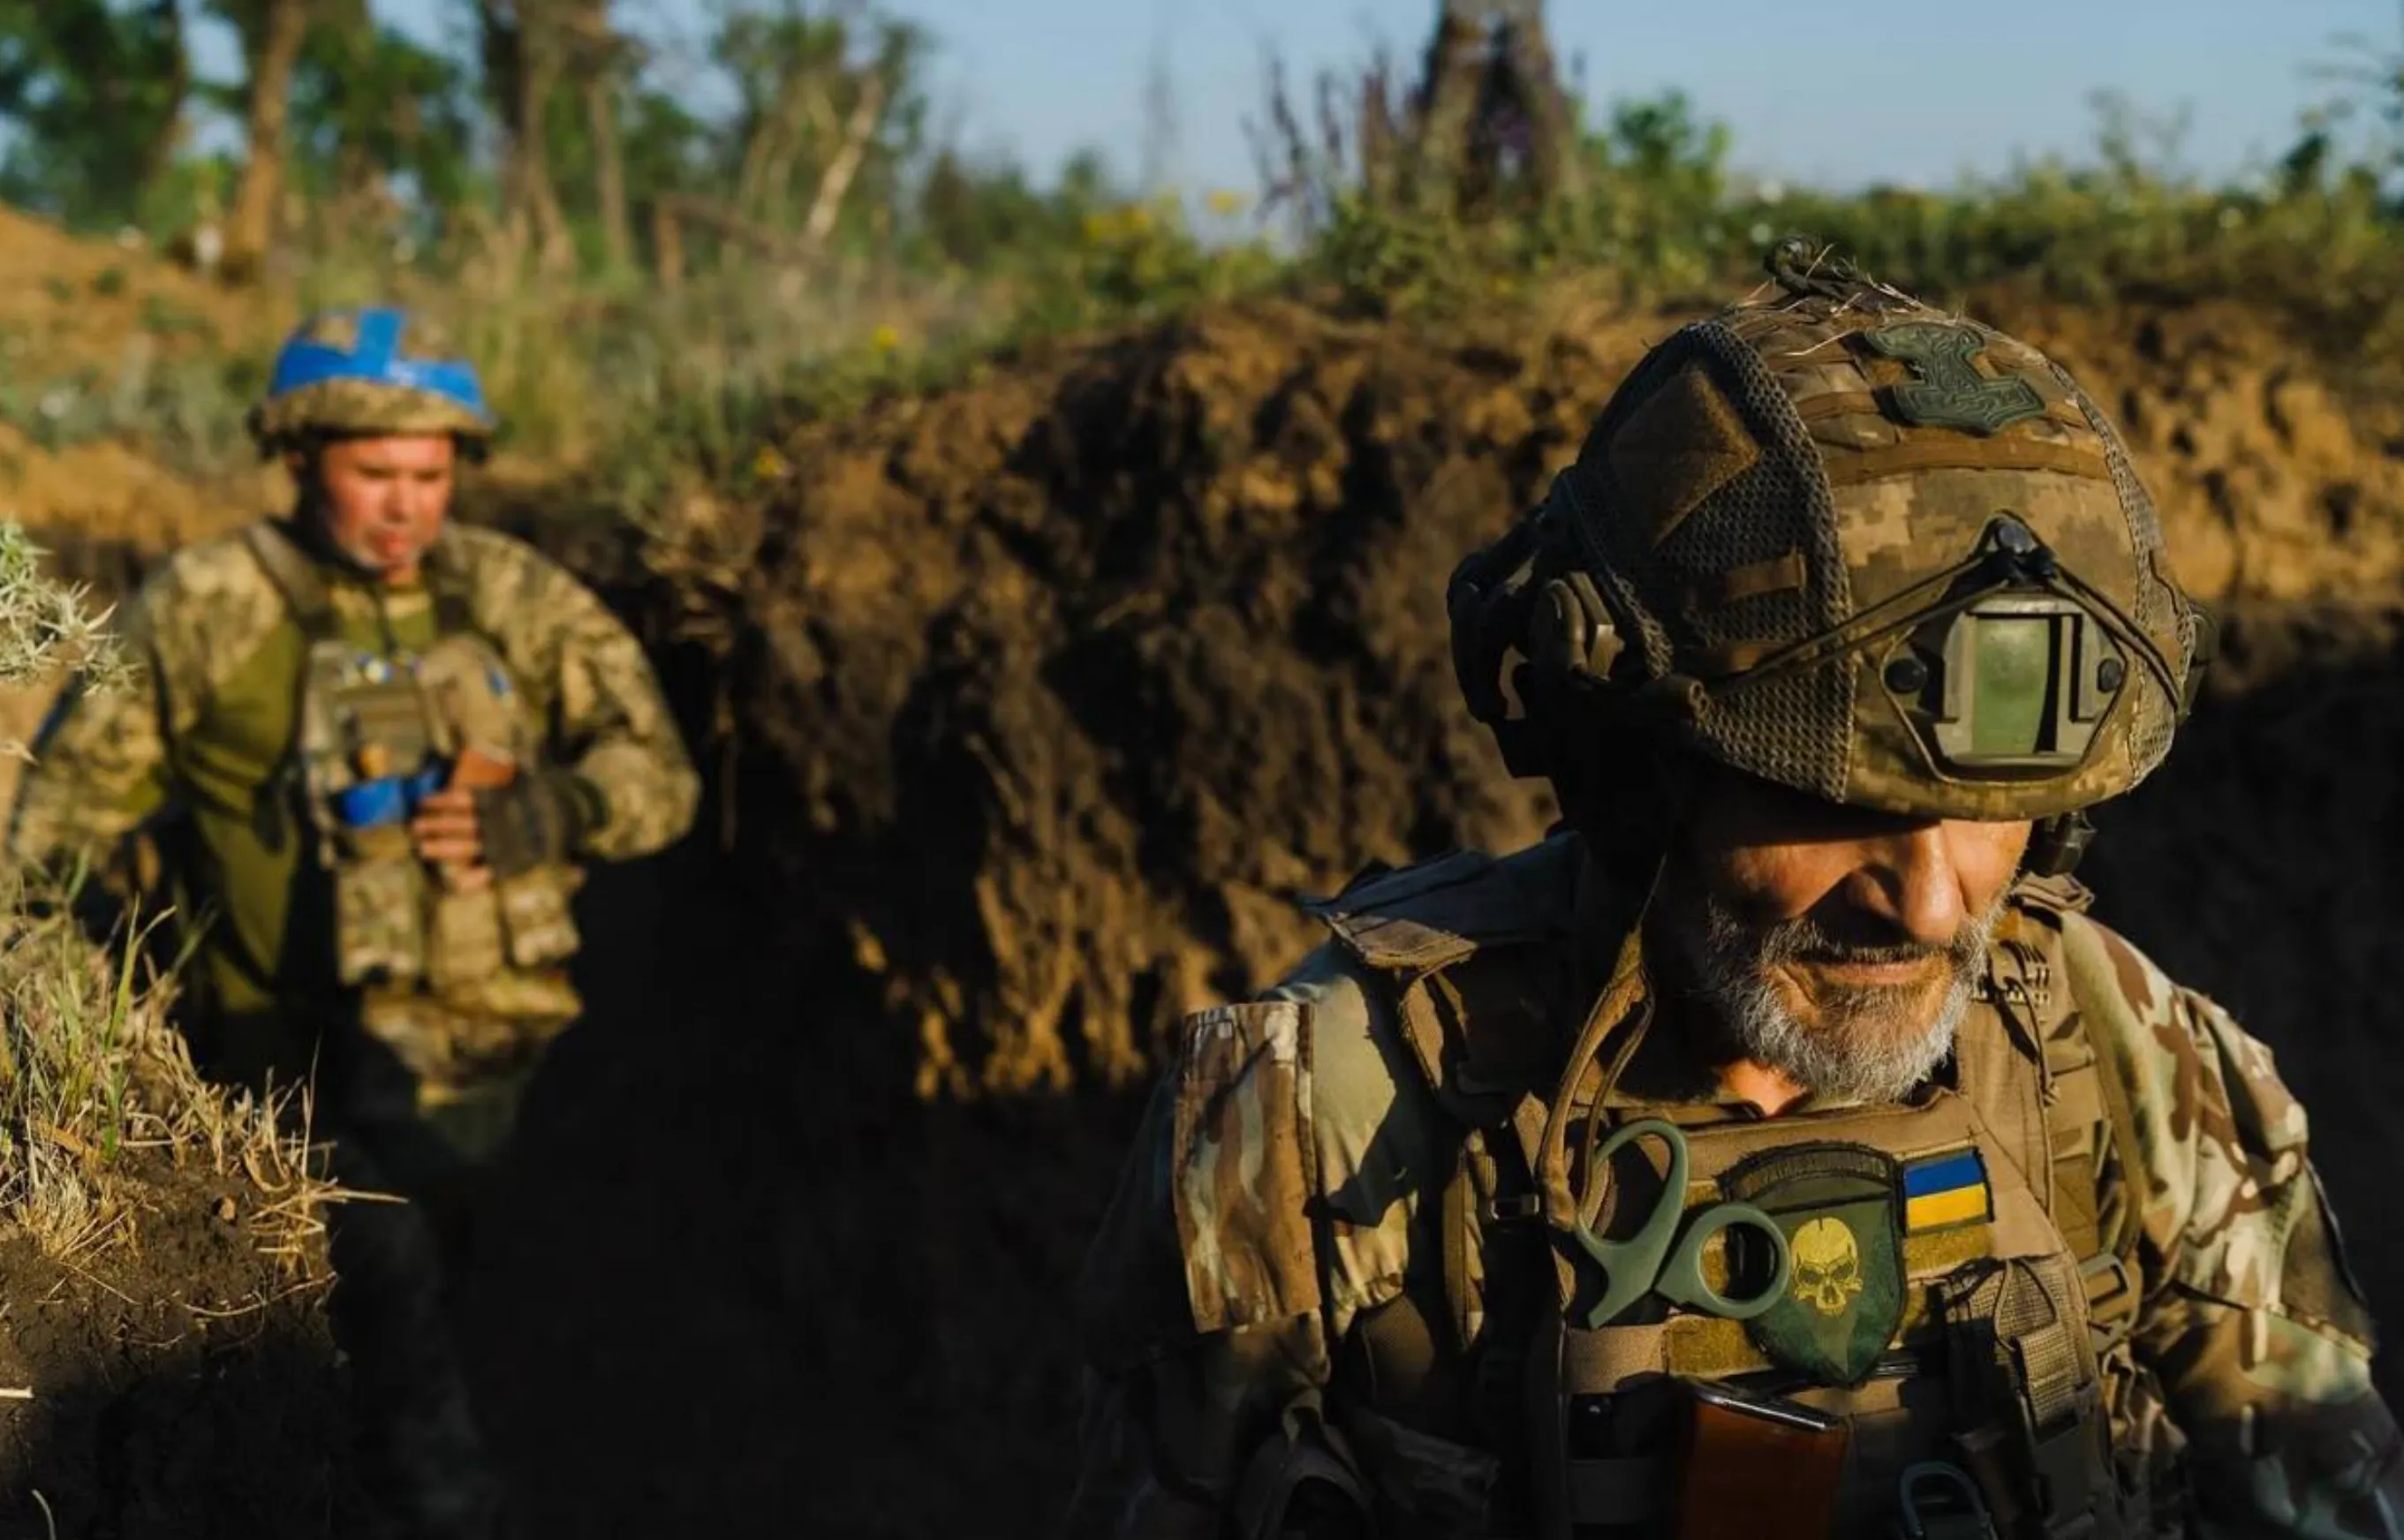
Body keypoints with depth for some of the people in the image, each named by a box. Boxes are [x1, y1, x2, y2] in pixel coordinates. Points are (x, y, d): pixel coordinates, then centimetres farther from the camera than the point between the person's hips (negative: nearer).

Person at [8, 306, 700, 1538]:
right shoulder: (205, 611, -4)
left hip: (487, 1054, 4)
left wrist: (539, 814, -18)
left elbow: (656, 772, 1)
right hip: (317, 1061, -4)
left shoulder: (517, 601, 3)